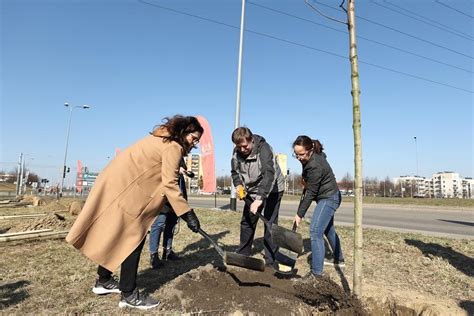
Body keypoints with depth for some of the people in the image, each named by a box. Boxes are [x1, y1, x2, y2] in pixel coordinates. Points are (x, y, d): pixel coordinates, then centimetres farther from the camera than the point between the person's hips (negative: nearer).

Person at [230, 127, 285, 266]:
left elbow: (269, 174, -41)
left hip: (272, 189, -6)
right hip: (252, 191, 6)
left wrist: (260, 198, -49)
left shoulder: (263, 148, -30)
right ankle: (242, 254, 29)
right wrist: (239, 185, -14)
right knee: (247, 221, 13)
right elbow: (235, 171, 5)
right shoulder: (236, 152, -11)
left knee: (270, 223, -6)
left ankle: (271, 261, 6)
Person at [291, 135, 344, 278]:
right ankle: (339, 259, 43)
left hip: (329, 198, -10)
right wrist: (306, 182, 5)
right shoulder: (310, 158, -4)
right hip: (327, 197, 10)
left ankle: (316, 273, -12)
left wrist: (300, 214, -18)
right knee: (328, 229, 23)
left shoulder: (315, 166, -31)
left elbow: (311, 193, -25)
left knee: (315, 231, -18)